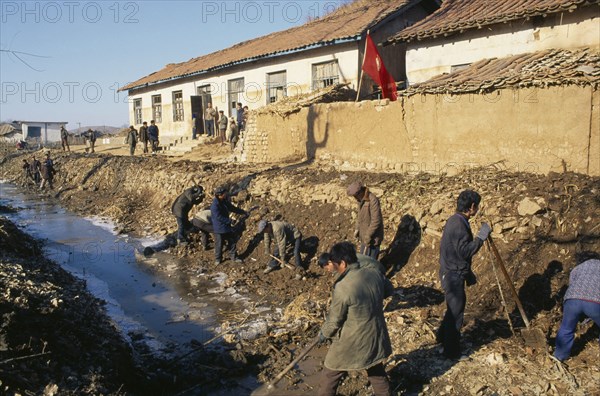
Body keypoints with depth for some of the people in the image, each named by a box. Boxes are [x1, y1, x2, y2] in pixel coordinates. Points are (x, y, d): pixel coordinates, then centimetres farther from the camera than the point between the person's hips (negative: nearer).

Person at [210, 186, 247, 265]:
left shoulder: (224, 201, 3)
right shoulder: (215, 205, -24)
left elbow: (232, 208, 17)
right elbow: (219, 217, -27)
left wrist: (242, 212, 19)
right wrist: (230, 221, -23)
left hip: (227, 226, 8)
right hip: (219, 228, -8)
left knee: (232, 241, 13)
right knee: (219, 244, 5)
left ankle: (233, 257, 25)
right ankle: (218, 259, 24)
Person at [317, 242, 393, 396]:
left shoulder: (342, 288, -28)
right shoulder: (374, 273, -11)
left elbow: (334, 320, -15)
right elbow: (389, 290, 11)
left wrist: (324, 333, 4)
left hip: (352, 342, -6)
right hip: (375, 336, 6)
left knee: (330, 375, 18)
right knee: (376, 370, 29)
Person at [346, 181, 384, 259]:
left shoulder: (373, 200, -25)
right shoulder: (362, 199, 3)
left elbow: (376, 221, -26)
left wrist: (368, 236, -22)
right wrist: (357, 229, 8)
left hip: (373, 237, -9)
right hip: (365, 235, 9)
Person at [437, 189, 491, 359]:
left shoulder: (456, 220, 9)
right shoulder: (458, 224, -23)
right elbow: (464, 251, -28)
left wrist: (468, 274, 22)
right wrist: (481, 236, -21)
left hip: (454, 272, 10)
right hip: (453, 275, -10)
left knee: (455, 306, 24)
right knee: (456, 310, 2)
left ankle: (443, 336, 40)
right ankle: (451, 350, 14)